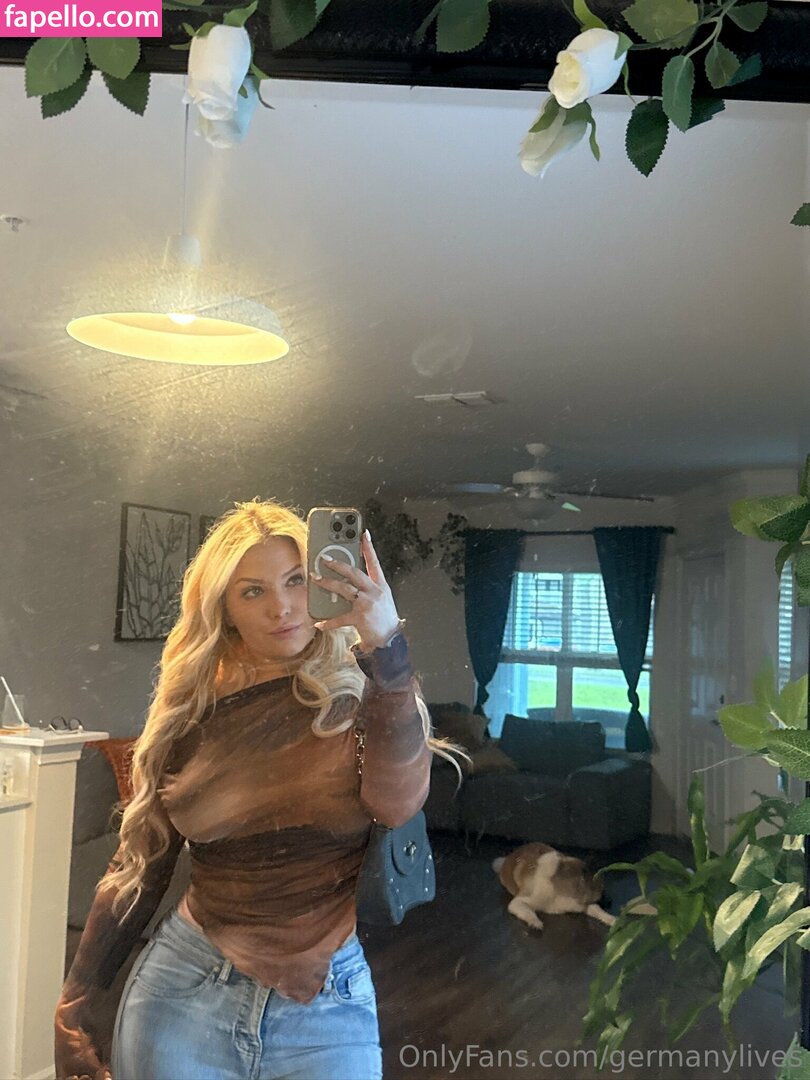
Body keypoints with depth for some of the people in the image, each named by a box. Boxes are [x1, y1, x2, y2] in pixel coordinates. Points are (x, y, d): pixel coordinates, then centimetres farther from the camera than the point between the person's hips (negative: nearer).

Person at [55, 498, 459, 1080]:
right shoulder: (192, 710, -1)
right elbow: (140, 864, 7)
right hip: (184, 990, 2)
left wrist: (386, 647, -36)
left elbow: (398, 803, -27)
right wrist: (81, 997, 9)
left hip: (331, 1009, -2)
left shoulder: (362, 692, -7)